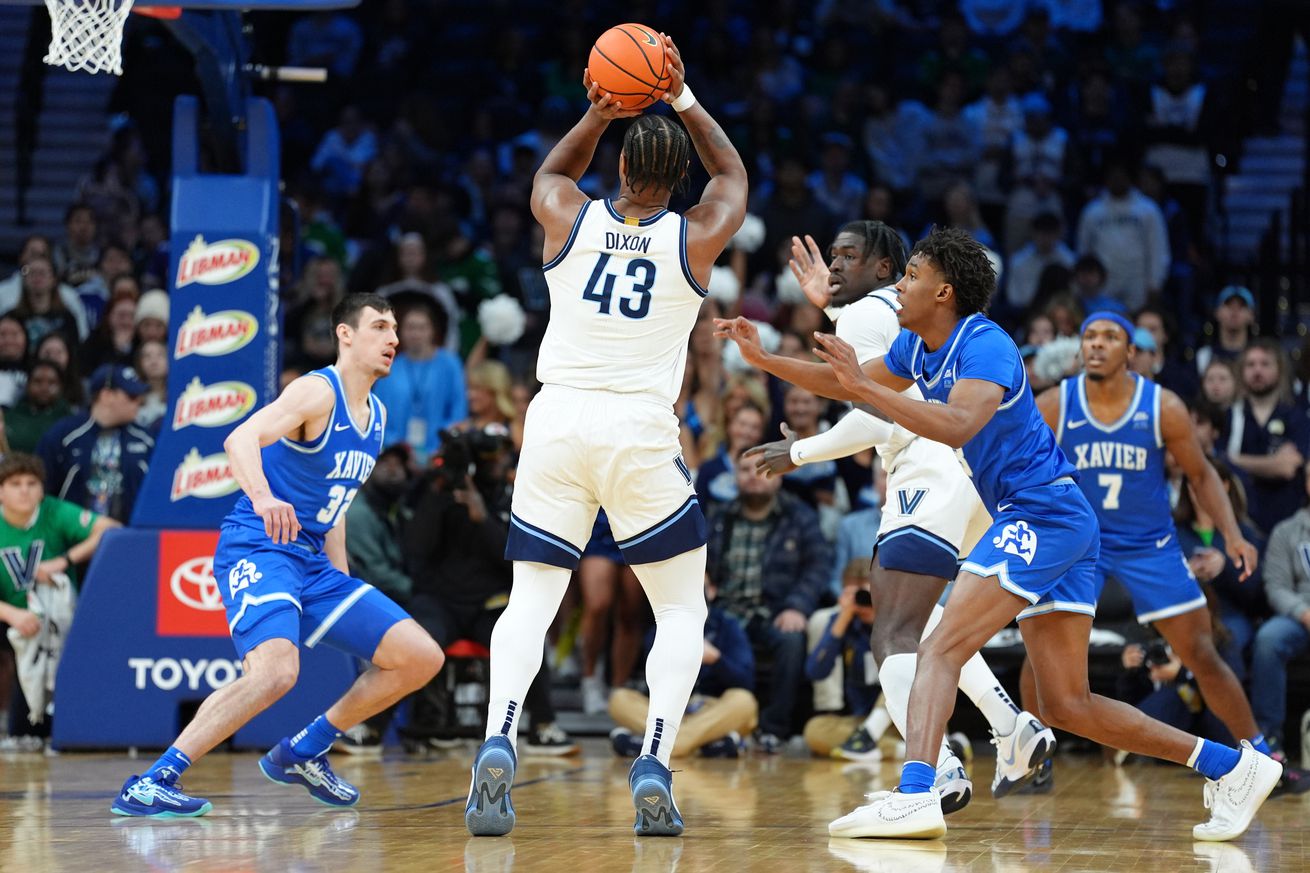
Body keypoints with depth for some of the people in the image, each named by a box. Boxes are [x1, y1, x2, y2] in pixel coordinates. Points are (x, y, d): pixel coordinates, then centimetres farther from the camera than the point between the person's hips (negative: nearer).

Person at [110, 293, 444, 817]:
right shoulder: (317, 392, -11)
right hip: (256, 548, -9)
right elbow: (240, 439, -29)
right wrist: (263, 499, -48)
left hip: (312, 564, 9)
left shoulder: (375, 416, 15)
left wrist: (343, 585, 21)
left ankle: (303, 753, 15)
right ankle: (150, 783, -27)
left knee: (422, 659, 3)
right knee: (276, 670, -34)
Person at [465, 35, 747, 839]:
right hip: (642, 433, -1)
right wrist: (685, 102, 19)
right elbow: (734, 175, 21)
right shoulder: (695, 239, -2)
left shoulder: (567, 219, 1)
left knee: (532, 600, 7)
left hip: (558, 421, 1)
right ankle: (655, 765, -7)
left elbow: (550, 173, 27)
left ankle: (498, 744, -17)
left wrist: (599, 113, 14)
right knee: (683, 608, 12)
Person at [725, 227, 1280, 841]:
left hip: (1042, 512, -10)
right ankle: (1232, 764, 14)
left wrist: (864, 386, -36)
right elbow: (845, 386, 26)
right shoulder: (916, 348, 13)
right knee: (1066, 706, 8)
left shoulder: (986, 346, -14)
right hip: (1062, 527, 10)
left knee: (941, 650, -21)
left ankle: (914, 795, -36)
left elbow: (958, 425, -33)